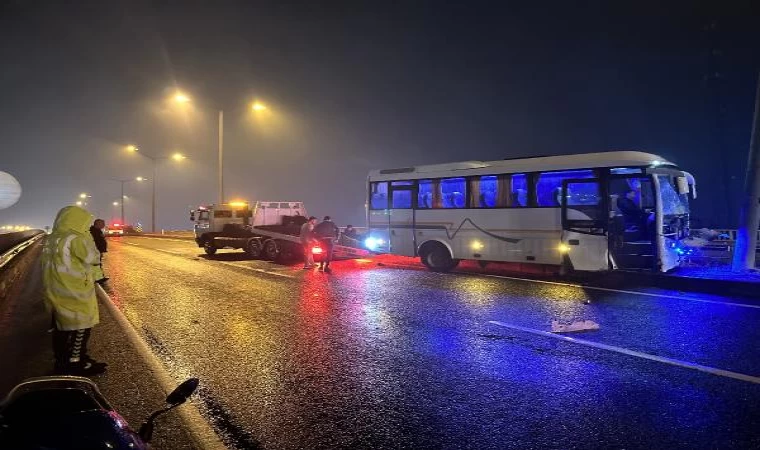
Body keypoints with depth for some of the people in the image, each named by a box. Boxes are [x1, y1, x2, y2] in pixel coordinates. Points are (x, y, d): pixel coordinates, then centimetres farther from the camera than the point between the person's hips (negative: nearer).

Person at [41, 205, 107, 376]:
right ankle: (76, 363, 11)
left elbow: (62, 263, 14)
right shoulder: (75, 239, -19)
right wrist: (87, 237, -4)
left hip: (56, 292, 9)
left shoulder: (51, 240, 8)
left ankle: (62, 361, 30)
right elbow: (94, 258, -11)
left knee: (61, 326, 18)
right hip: (74, 294, -9)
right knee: (80, 328, 3)